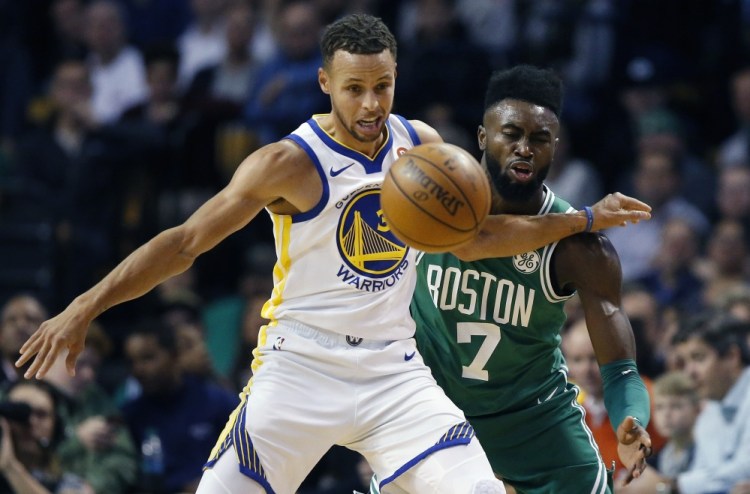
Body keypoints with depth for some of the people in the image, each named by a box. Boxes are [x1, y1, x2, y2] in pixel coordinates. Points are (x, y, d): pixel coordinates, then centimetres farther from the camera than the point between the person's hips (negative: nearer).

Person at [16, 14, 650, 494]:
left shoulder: (422, 147, 4)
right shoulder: (291, 163, -12)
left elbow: (477, 235, 18)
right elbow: (186, 241, -12)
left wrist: (585, 220, 13)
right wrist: (84, 309, -19)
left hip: (394, 370, 4)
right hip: (301, 368, -4)